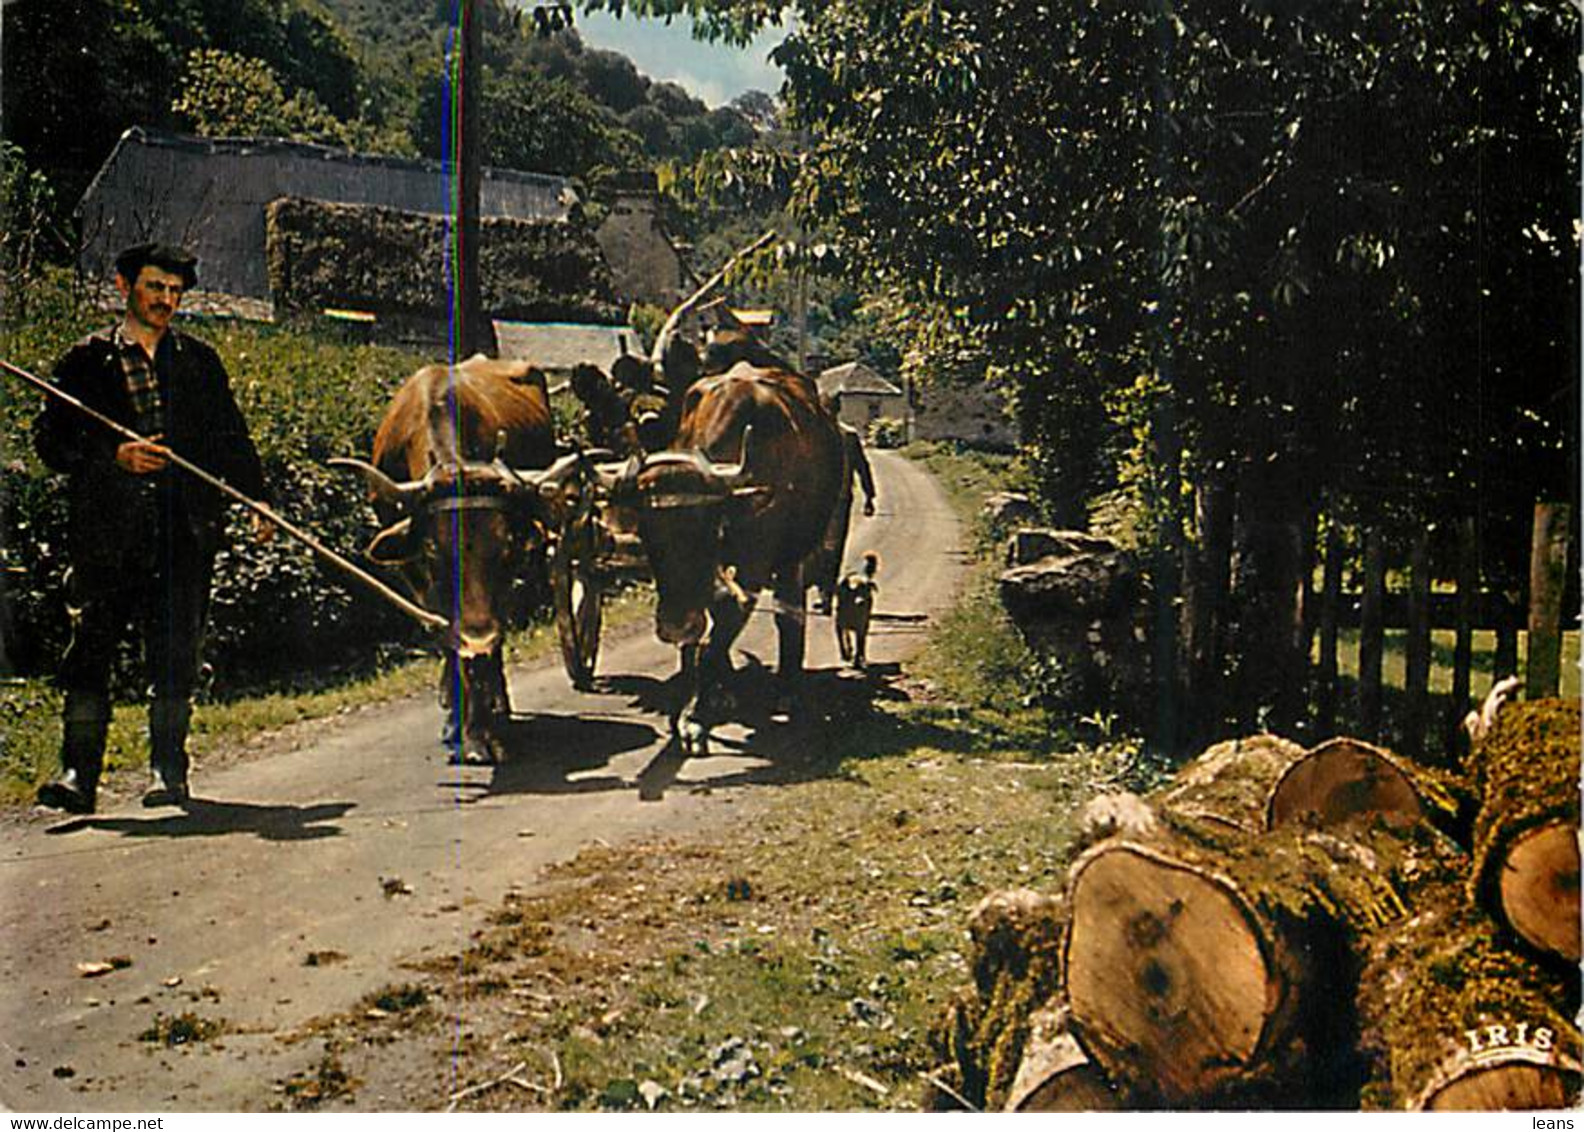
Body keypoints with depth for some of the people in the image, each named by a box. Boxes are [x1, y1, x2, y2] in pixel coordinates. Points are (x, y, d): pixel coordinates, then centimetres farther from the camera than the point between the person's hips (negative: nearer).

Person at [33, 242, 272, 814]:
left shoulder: (200, 361, 16)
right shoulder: (86, 360, 9)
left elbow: (232, 440, 19)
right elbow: (50, 439, 4)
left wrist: (258, 503, 9)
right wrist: (115, 457, -10)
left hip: (185, 531, 1)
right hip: (107, 531, -1)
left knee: (175, 655, 1)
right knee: (90, 649, -4)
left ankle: (169, 771, 10)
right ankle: (78, 773, 1)